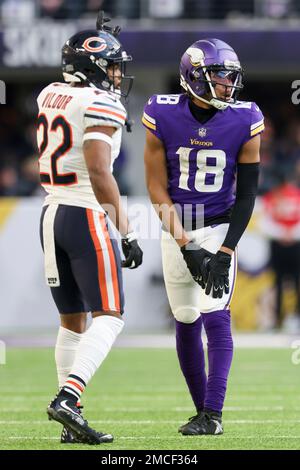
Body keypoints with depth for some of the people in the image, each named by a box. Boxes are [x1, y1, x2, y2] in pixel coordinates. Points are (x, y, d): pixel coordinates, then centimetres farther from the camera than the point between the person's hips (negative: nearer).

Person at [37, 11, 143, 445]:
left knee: (72, 321, 11)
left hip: (51, 214, 8)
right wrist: (125, 231, -18)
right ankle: (67, 399, -22)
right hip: (87, 215, -8)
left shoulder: (50, 96, 11)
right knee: (108, 317, -4)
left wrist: (99, 40, 38)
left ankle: (72, 424, 8)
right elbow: (99, 173, -20)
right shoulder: (102, 106, -12)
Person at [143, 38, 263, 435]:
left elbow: (246, 194, -6)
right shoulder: (163, 116, -11)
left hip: (219, 229, -1)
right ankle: (203, 411, 17)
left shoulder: (244, 122, -11)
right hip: (175, 231, 1)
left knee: (215, 316, -14)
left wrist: (225, 252, -15)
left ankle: (213, 414, -14)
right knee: (186, 323, 6)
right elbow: (157, 188, -8)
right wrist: (186, 248, -15)